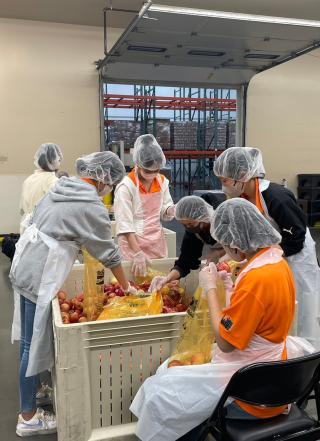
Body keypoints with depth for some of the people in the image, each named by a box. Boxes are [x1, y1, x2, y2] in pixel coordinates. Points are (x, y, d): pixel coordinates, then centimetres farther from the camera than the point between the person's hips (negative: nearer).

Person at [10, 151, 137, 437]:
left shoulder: (62, 186, 10)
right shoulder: (92, 207, -14)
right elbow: (108, 253, -7)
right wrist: (126, 287, 5)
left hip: (24, 265, 9)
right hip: (40, 276, -9)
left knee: (29, 338, 22)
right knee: (36, 344, 3)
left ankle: (32, 388, 41)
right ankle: (28, 418, 17)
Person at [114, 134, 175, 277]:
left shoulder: (162, 181, 0)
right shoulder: (126, 186, -16)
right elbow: (124, 224, -18)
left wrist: (171, 210, -13)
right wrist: (138, 254, -22)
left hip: (157, 241, 5)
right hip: (133, 242, -5)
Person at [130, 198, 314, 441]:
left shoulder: (257, 278, -29)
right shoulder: (276, 259, 0)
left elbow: (225, 342, -20)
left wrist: (210, 289, -14)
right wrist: (232, 288, 6)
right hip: (266, 371, 9)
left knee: (160, 395, -2)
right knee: (174, 371, 19)